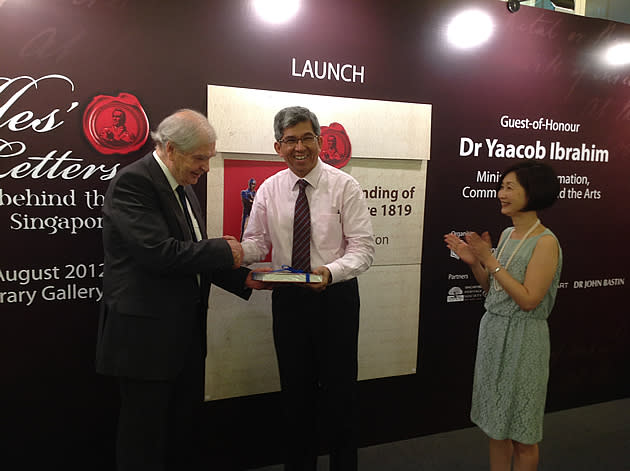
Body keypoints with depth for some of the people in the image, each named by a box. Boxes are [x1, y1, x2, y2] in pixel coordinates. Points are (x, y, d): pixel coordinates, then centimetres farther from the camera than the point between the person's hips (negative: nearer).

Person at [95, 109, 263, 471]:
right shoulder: (133, 181, -16)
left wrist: (242, 278, 3)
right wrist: (223, 250, -17)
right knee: (145, 434, 8)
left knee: (185, 425, 20)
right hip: (147, 333, -8)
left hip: (187, 329, 9)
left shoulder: (183, 186, 12)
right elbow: (158, 252, -28)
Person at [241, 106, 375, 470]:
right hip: (287, 298, 3)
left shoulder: (344, 186, -8)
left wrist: (331, 271, -30)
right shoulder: (269, 189, 2)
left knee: (340, 390, 9)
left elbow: (363, 248, -12)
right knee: (296, 389, 16)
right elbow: (256, 242, 3)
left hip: (336, 297, -3)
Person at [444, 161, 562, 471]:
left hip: (522, 338, -7)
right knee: (496, 424, 18)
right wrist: (473, 261, -4)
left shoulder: (545, 242, -15)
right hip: (493, 331, 7)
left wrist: (490, 260, -19)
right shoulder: (506, 234, 7)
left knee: (521, 433, 10)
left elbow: (528, 300, -21)